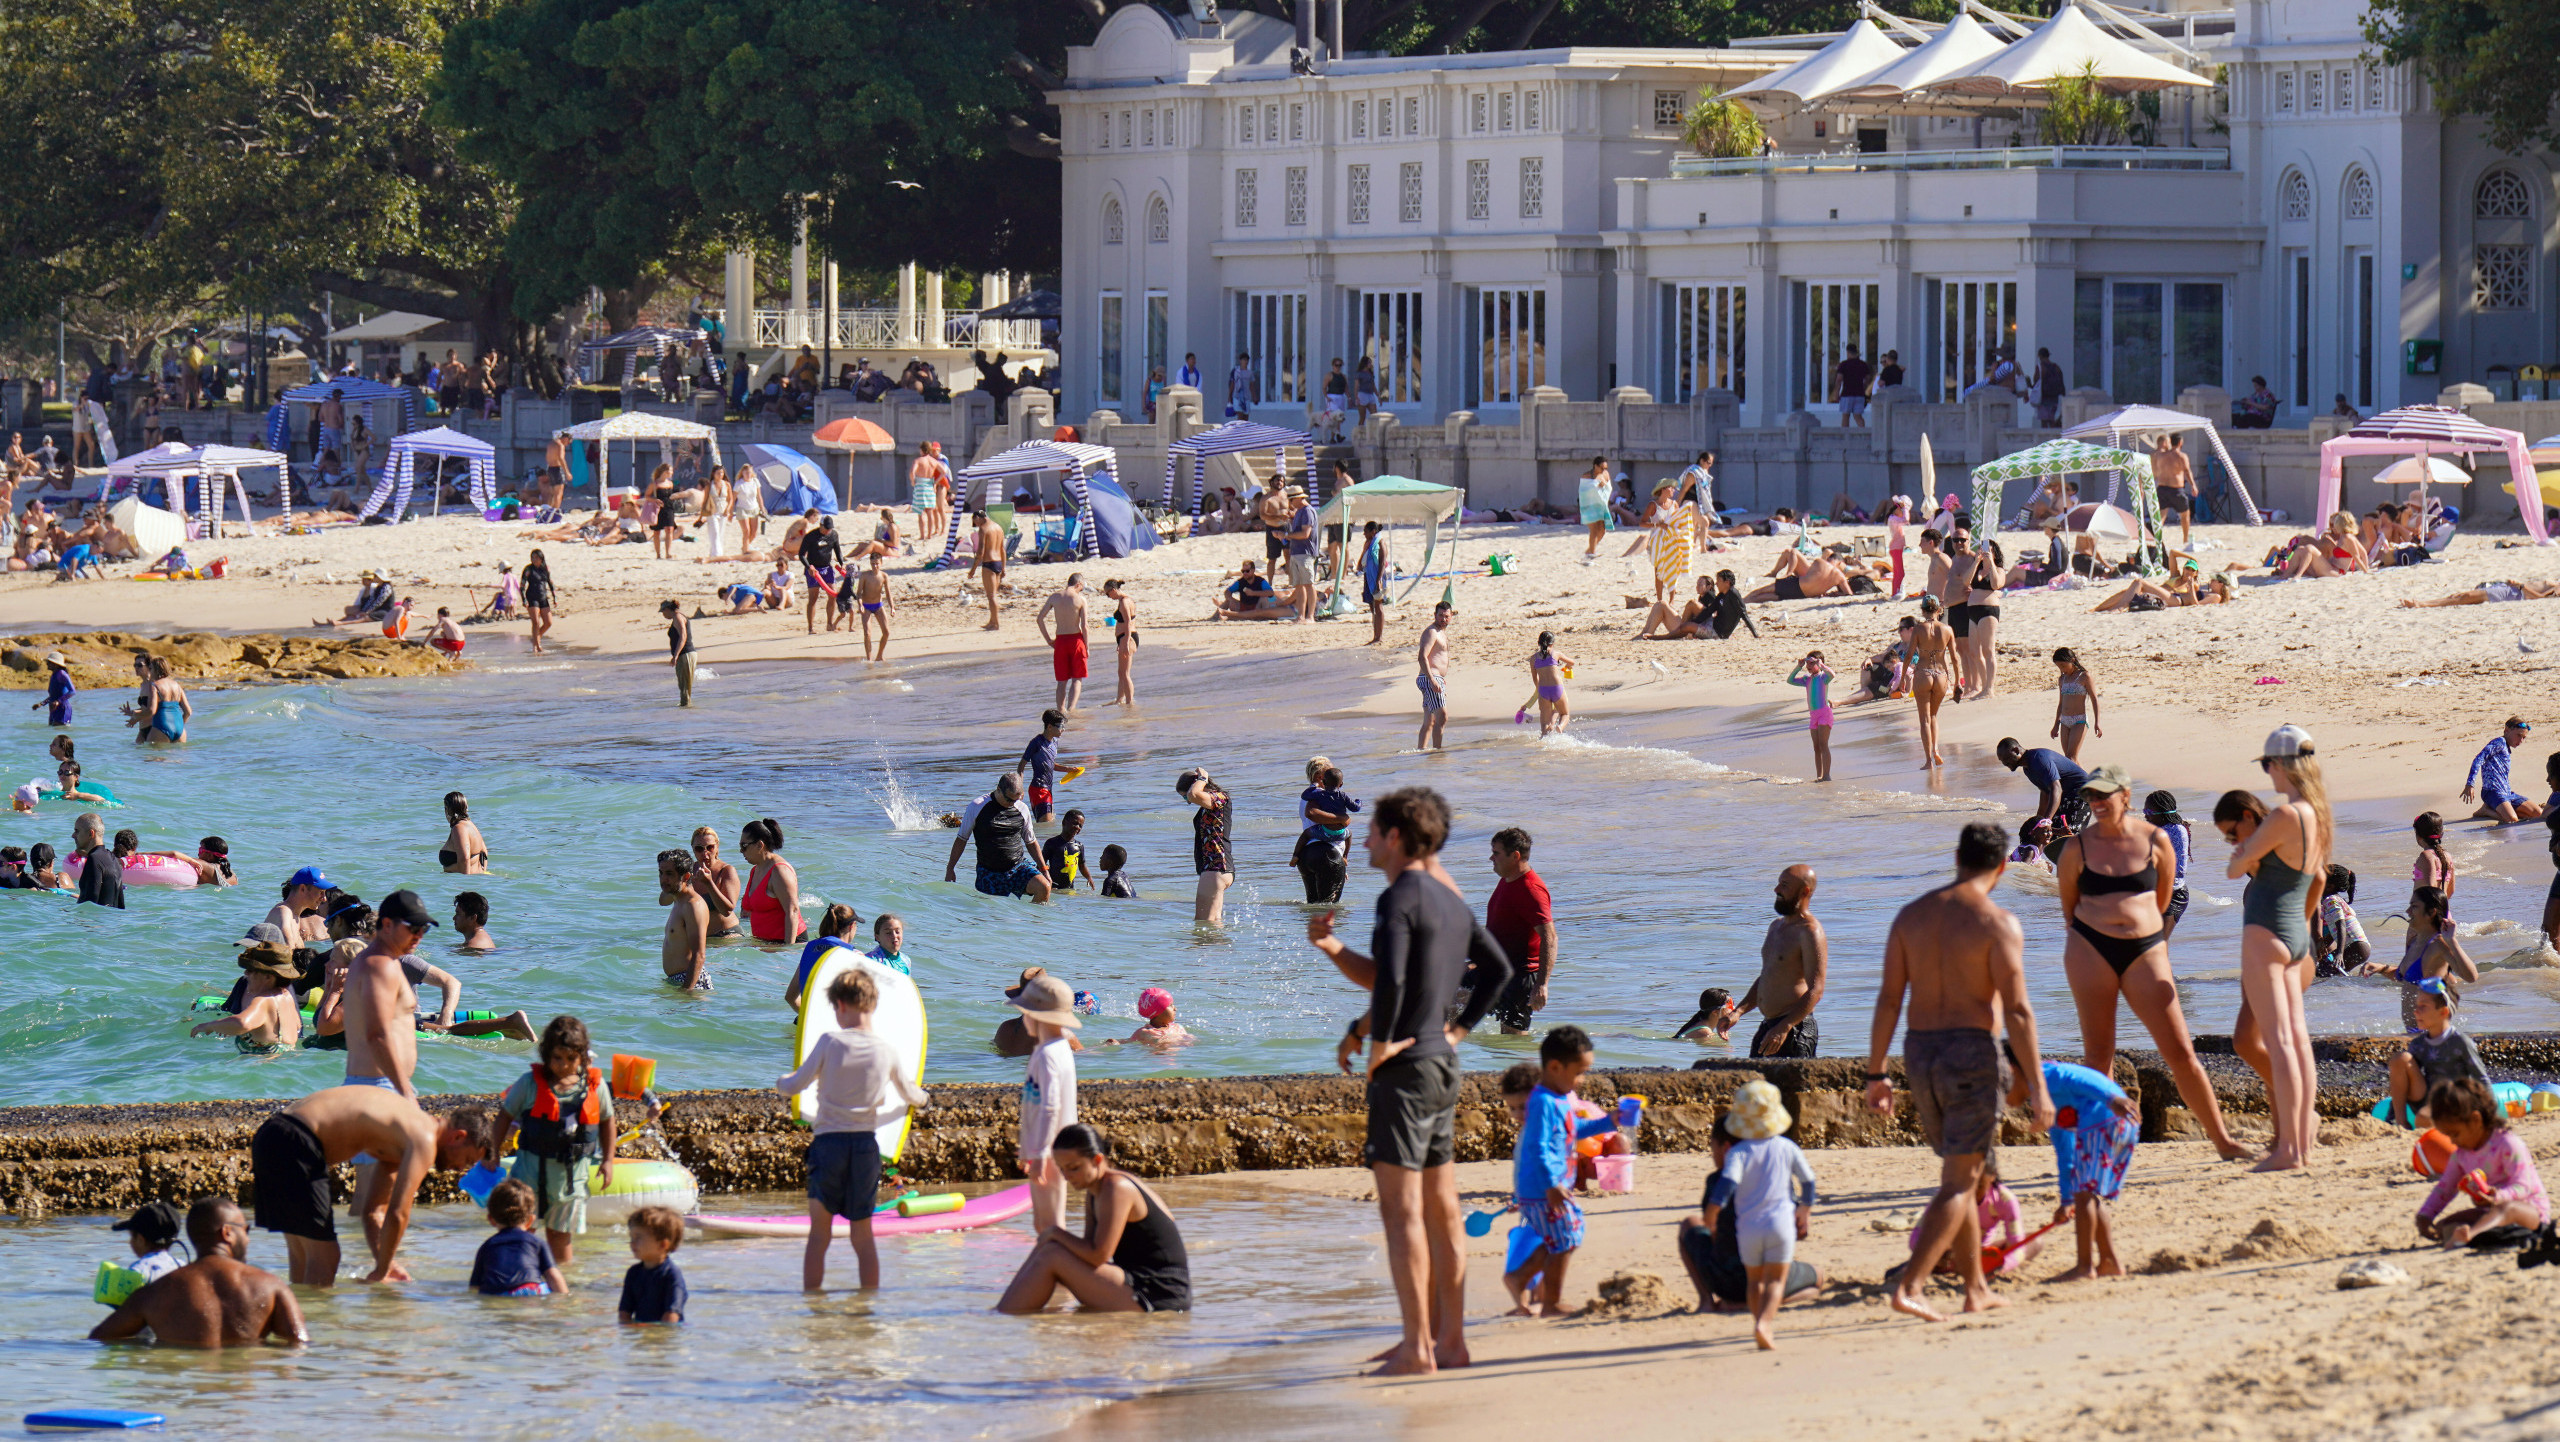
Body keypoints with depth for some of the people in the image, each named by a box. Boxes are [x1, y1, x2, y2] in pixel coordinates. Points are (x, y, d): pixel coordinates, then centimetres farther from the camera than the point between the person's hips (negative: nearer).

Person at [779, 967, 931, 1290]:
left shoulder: (830, 1042, -8)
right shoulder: (887, 1052, 1)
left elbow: (795, 1086, -4)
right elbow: (910, 1095, 18)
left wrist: (780, 1083, 20)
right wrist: (922, 1096, 43)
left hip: (828, 1140, -2)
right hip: (866, 1145, 2)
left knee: (819, 1233, 3)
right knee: (862, 1236, 10)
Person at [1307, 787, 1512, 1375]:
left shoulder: (1401, 897, -14)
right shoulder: (1449, 900, 14)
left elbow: (1391, 981, -28)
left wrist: (1378, 1043, -14)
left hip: (1405, 1064, -9)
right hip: (1442, 1062, 9)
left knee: (1402, 1210, -8)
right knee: (1440, 1209, 13)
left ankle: (1418, 1348, -11)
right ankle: (1449, 1339, 17)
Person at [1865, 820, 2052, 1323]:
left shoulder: (1911, 916, 6)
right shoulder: (1996, 922, -9)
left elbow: (1888, 1000, 5)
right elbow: (2017, 1009, -14)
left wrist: (1876, 1074, 9)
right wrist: (2036, 1084, -11)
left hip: (1920, 1053, 6)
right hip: (1972, 1052, -6)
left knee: (1959, 1173, 19)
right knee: (1960, 1182, -2)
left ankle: (1976, 1288, 24)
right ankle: (1909, 1286, -14)